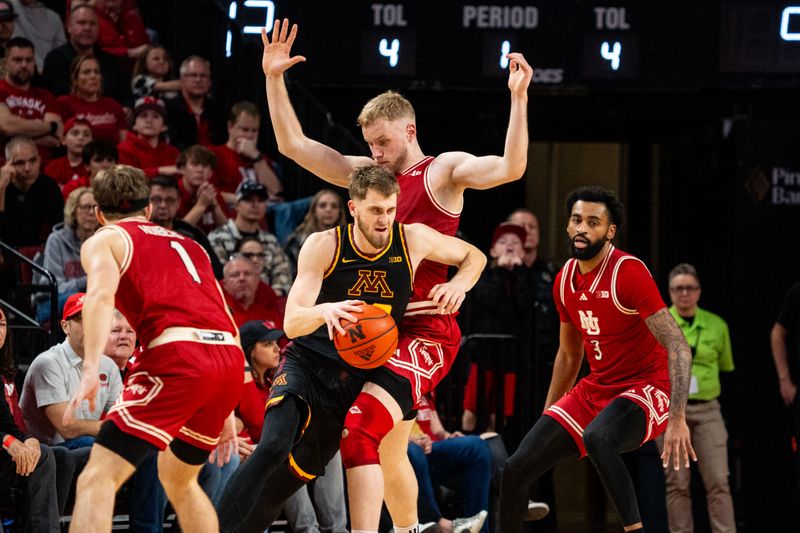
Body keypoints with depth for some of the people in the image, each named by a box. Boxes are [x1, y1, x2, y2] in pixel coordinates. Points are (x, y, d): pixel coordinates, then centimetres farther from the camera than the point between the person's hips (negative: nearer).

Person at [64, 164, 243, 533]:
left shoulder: (104, 240, 15)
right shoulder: (189, 244, 33)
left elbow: (102, 293, -7)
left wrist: (91, 370, -18)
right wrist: (225, 410, 35)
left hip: (179, 355, -6)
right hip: (231, 357, 6)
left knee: (97, 480, -8)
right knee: (178, 478, 29)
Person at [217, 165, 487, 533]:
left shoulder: (413, 240, -4)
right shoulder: (323, 246, -10)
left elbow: (474, 257, 14)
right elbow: (291, 324, -16)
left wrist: (459, 284, -10)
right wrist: (325, 311, -39)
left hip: (359, 379, 2)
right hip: (307, 365, -2)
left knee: (292, 476, -3)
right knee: (273, 448, -29)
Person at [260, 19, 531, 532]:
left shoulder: (445, 171, -2)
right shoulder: (369, 173, 16)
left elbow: (511, 168, -19)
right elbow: (294, 145, 17)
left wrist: (518, 98, -28)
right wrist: (274, 79, 8)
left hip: (426, 330, -8)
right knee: (389, 449, 16)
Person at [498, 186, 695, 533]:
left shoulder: (629, 273, -19)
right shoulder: (565, 281, 5)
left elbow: (678, 346, -24)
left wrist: (678, 420, -33)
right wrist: (546, 420, 23)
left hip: (647, 388, -8)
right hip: (596, 388, 8)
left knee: (596, 438, -40)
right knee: (517, 469, -1)